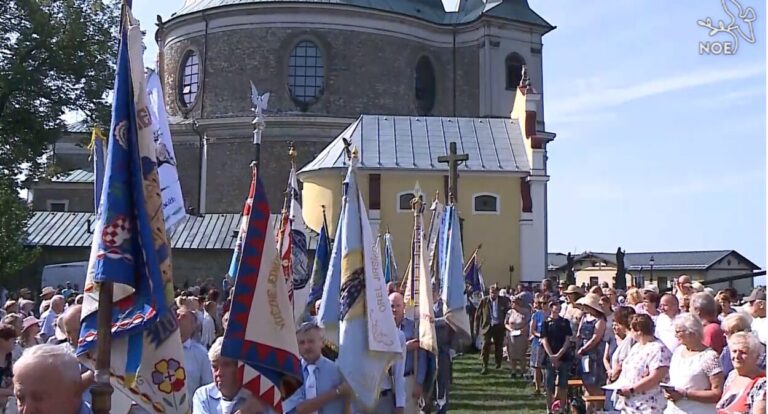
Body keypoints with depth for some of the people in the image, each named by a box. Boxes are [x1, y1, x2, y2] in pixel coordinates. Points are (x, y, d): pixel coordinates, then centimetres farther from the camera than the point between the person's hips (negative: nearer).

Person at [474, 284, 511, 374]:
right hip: (487, 326, -1)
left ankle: (498, 363, 34)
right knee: (485, 346, -8)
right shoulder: (484, 301, -2)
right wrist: (477, 326, -1)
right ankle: (484, 366, -3)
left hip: (499, 327, 1)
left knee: (498, 346, 13)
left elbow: (508, 312, 4)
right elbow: (478, 314, 2)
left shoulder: (503, 300, -1)